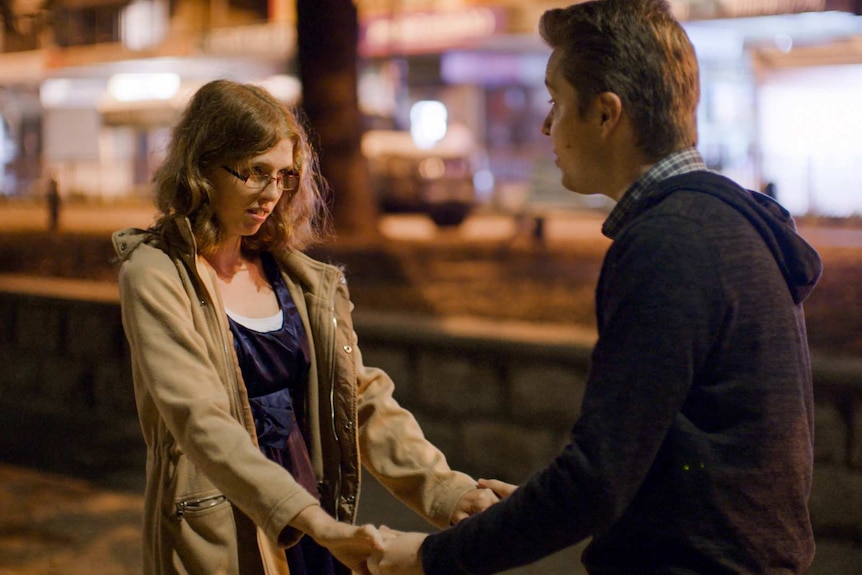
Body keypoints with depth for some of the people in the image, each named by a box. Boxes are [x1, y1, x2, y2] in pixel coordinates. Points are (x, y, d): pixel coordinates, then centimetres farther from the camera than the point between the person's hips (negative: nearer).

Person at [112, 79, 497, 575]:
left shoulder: (296, 275, 6)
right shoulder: (156, 276, -10)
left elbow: (365, 399, 3)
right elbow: (201, 422, -22)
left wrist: (446, 488, -12)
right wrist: (314, 522, -32)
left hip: (311, 512, 5)